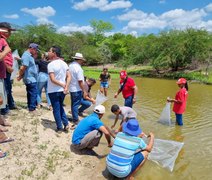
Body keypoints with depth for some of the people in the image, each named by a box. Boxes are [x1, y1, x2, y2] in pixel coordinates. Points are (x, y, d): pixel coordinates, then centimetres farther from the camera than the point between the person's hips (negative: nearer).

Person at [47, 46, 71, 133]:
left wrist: (63, 85, -13)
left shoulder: (51, 64, -16)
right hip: (62, 90, 6)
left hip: (53, 91, -6)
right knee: (60, 107, 21)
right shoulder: (64, 63, 4)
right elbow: (69, 76, -1)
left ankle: (60, 128, 16)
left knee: (56, 109, 7)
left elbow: (53, 79, -22)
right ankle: (66, 124, 16)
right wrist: (66, 87, -9)